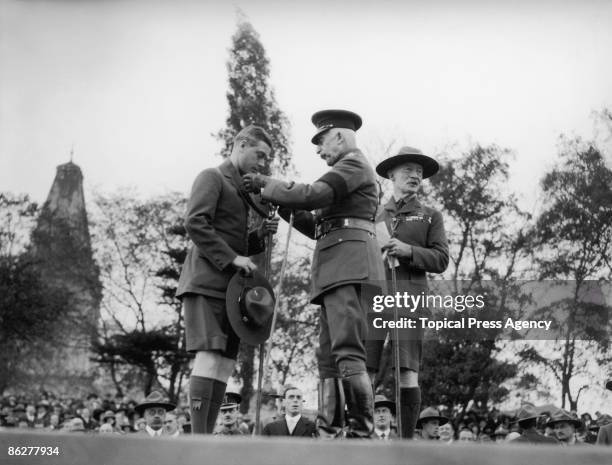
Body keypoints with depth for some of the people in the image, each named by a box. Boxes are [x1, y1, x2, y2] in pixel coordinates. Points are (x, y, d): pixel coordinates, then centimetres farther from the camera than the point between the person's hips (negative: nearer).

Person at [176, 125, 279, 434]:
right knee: (209, 356, -18)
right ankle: (197, 438, -21)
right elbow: (195, 223, -13)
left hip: (229, 286, 9)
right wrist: (232, 258, -18)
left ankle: (207, 435, -2)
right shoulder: (211, 178, 2)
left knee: (225, 363, 0)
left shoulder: (239, 190, 29)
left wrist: (261, 234, 10)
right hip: (206, 281, -9)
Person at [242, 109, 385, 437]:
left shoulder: (354, 163, 2)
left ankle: (362, 432, -26)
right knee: (329, 357, 1)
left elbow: (312, 196, -13)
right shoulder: (346, 179, 32)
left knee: (347, 351, -20)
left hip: (349, 263, -10)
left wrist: (267, 185, -2)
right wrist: (281, 204, 20)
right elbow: (317, 226, 29)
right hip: (335, 271, 10)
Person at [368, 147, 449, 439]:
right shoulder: (374, 215, 26)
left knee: (407, 371, -13)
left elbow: (441, 260, 7)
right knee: (363, 372, -8)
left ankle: (406, 440, -10)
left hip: (408, 294, -2)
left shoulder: (430, 216, 18)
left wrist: (408, 251, -8)